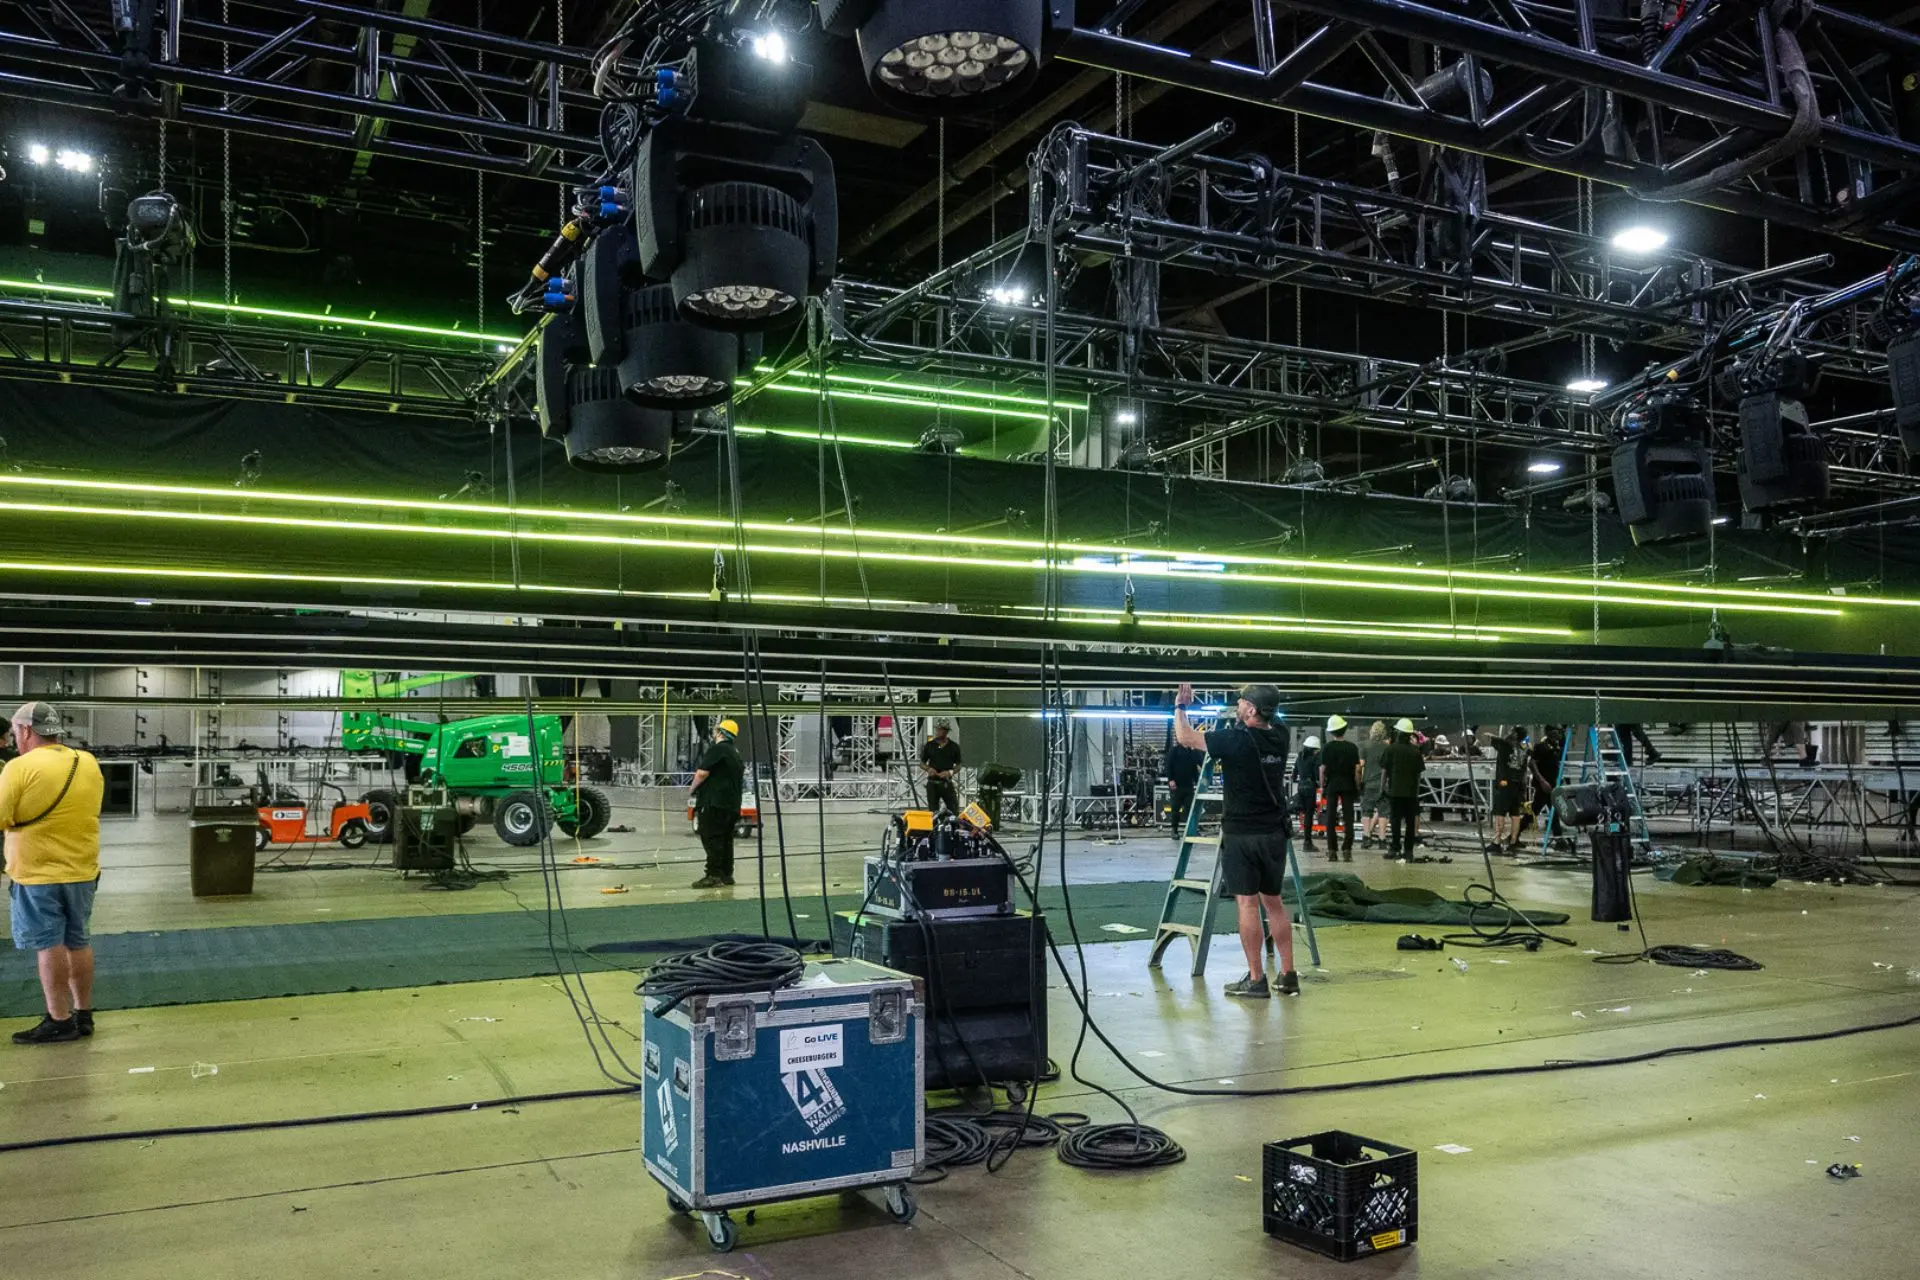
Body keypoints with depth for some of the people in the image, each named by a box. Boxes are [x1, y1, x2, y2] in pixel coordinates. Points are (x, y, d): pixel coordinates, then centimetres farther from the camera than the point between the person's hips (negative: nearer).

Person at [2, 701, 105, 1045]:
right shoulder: (89, 763, 5)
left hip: (38, 873, -6)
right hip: (83, 870, 6)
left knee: (49, 945, 1)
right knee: (78, 942, 14)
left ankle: (59, 1021, 5)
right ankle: (83, 1014, 21)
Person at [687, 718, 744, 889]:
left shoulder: (717, 748, -8)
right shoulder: (736, 753, 20)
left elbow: (702, 773, -15)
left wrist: (691, 790, 0)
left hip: (714, 803, -9)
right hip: (732, 803, 9)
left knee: (711, 838, -9)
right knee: (725, 839, 13)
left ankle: (714, 875, -14)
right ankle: (726, 874, 16)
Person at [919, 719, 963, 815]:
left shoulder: (954, 746, 3)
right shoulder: (929, 745, 4)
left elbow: (958, 765, 8)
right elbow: (922, 763, 9)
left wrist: (950, 772, -12)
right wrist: (928, 769, -12)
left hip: (947, 783, -1)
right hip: (932, 783, 1)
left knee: (954, 811, -5)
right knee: (933, 812, 4)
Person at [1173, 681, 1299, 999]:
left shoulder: (1236, 740, -15)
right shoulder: (1279, 738, 3)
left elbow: (1185, 737, -7)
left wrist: (1180, 707, 7)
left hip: (1241, 835, -6)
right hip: (1275, 833, 6)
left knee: (1248, 904, -2)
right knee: (1274, 902, 14)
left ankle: (1256, 980, 0)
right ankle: (1288, 976, 15)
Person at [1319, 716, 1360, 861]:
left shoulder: (1327, 748, -5)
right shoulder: (1352, 747, -3)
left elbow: (1322, 768, -5)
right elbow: (1357, 769, -4)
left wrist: (1322, 785, 4)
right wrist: (1357, 786, 5)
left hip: (1331, 785, 0)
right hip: (1348, 786, 0)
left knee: (1331, 818, 5)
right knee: (1348, 818, 4)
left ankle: (1332, 850, 3)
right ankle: (1347, 850, 0)